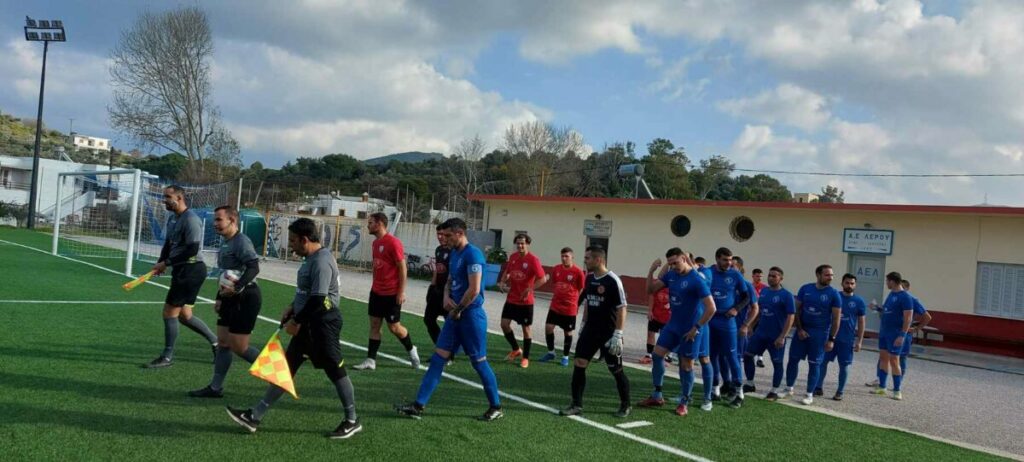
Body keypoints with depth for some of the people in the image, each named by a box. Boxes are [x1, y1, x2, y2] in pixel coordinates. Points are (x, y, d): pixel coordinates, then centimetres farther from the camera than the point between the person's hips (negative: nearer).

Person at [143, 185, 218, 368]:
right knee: (184, 315, 12)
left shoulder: (191, 219, -16)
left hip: (191, 269, -9)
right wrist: (160, 263, 2)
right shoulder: (173, 219, 14)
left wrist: (167, 263, -18)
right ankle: (215, 341, 25)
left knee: (169, 312, -4)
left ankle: (167, 357, 9)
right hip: (181, 270, 9)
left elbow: (192, 249, -23)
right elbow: (168, 244, 19)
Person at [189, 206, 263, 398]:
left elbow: (253, 267, -28)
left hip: (245, 298, -10)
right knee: (223, 343, 11)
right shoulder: (225, 243, 16)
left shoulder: (241, 241, -15)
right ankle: (216, 387, 18)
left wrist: (236, 288, -33)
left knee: (238, 347, -7)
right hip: (231, 299, 10)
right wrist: (220, 297, 21)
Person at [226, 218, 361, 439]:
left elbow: (318, 299, -24)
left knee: (335, 370, 1)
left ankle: (352, 421, 16)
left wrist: (296, 321, -16)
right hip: (308, 324, 10)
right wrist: (292, 308, 12)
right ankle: (255, 416, 16)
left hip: (323, 324, -10)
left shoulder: (321, 262, -20)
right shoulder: (312, 258, 11)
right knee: (286, 368, 11)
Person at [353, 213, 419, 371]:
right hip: (376, 291, 8)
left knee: (394, 326, 2)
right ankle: (371, 360, 7)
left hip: (391, 294, -8)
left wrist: (401, 292, -17)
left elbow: (402, 268, -15)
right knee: (374, 324, 5)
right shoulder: (375, 243, 9)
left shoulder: (393, 242, -15)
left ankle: (411, 351, 25)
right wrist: (374, 285, 15)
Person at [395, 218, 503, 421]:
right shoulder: (453, 254, 11)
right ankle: (419, 406, 8)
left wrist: (457, 310, -12)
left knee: (479, 362, 2)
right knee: (438, 358, 6)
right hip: (455, 315, 9)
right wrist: (446, 296, 1)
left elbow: (474, 290, -23)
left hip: (471, 315, -9)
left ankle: (496, 408, 18)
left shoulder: (472, 254, -17)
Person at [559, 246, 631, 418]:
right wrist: (583, 324, 17)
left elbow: (622, 309, -18)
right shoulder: (589, 278, 5)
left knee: (616, 370, 5)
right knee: (579, 364, 0)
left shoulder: (613, 281, -17)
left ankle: (625, 405, 23)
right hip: (590, 330, 7)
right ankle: (576, 405, 9)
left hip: (608, 333, -6)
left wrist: (618, 335, -22)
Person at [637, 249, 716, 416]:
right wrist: (652, 270, -12)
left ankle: (684, 403, 19)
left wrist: (696, 328, -19)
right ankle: (657, 396, 18)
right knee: (657, 354, 5)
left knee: (686, 366, 3)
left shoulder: (696, 280, -21)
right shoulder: (671, 275, 0)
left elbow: (711, 308, -21)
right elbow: (651, 289, 4)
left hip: (689, 330, -7)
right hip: (673, 325, 7)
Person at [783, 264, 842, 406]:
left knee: (814, 364, 3)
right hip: (802, 330, 2)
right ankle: (789, 388, 20)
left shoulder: (834, 294, -7)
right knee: (793, 359, 5)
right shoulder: (805, 289, -1)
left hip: (820, 333, -2)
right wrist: (799, 329, -6)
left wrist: (831, 339, -8)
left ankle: (810, 395, 12)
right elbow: (797, 309, 3)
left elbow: (836, 318, -5)